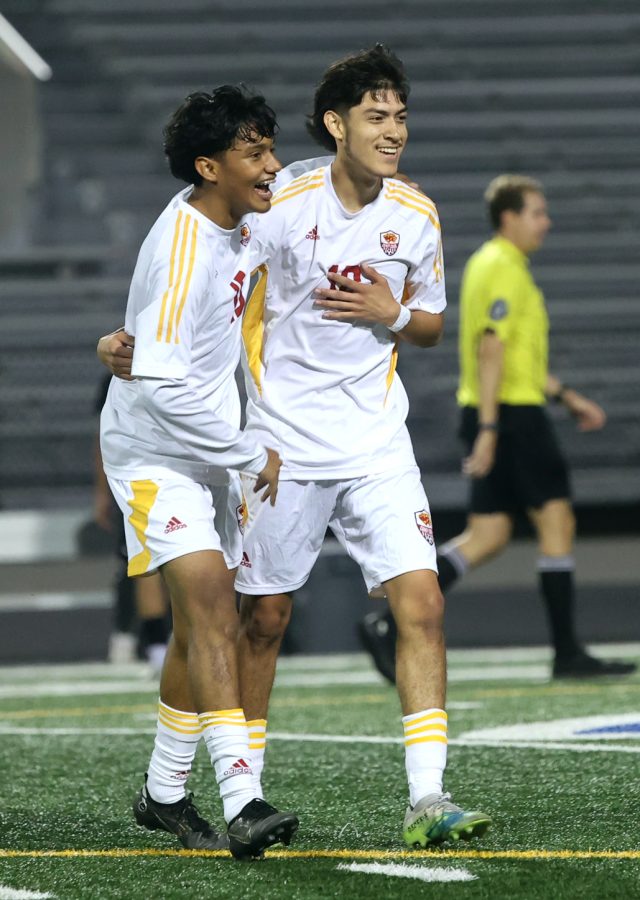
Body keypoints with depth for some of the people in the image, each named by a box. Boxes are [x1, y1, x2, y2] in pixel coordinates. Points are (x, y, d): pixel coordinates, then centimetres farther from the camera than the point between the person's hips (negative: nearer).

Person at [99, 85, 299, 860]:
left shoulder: (232, 222, 4)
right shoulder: (181, 250, -24)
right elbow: (161, 384, -28)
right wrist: (254, 456, -21)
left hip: (210, 455, 9)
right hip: (154, 453, -9)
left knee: (203, 624, 11)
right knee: (210, 601, -21)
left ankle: (164, 794, 26)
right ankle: (241, 803, -31)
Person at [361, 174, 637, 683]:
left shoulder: (489, 264, 20)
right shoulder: (504, 269, -12)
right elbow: (491, 350, -20)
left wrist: (567, 397, 28)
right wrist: (488, 429, -24)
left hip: (493, 415, 10)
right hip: (512, 413, -10)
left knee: (488, 536, 6)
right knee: (557, 520, -5)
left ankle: (391, 625, 0)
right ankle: (567, 653, -3)